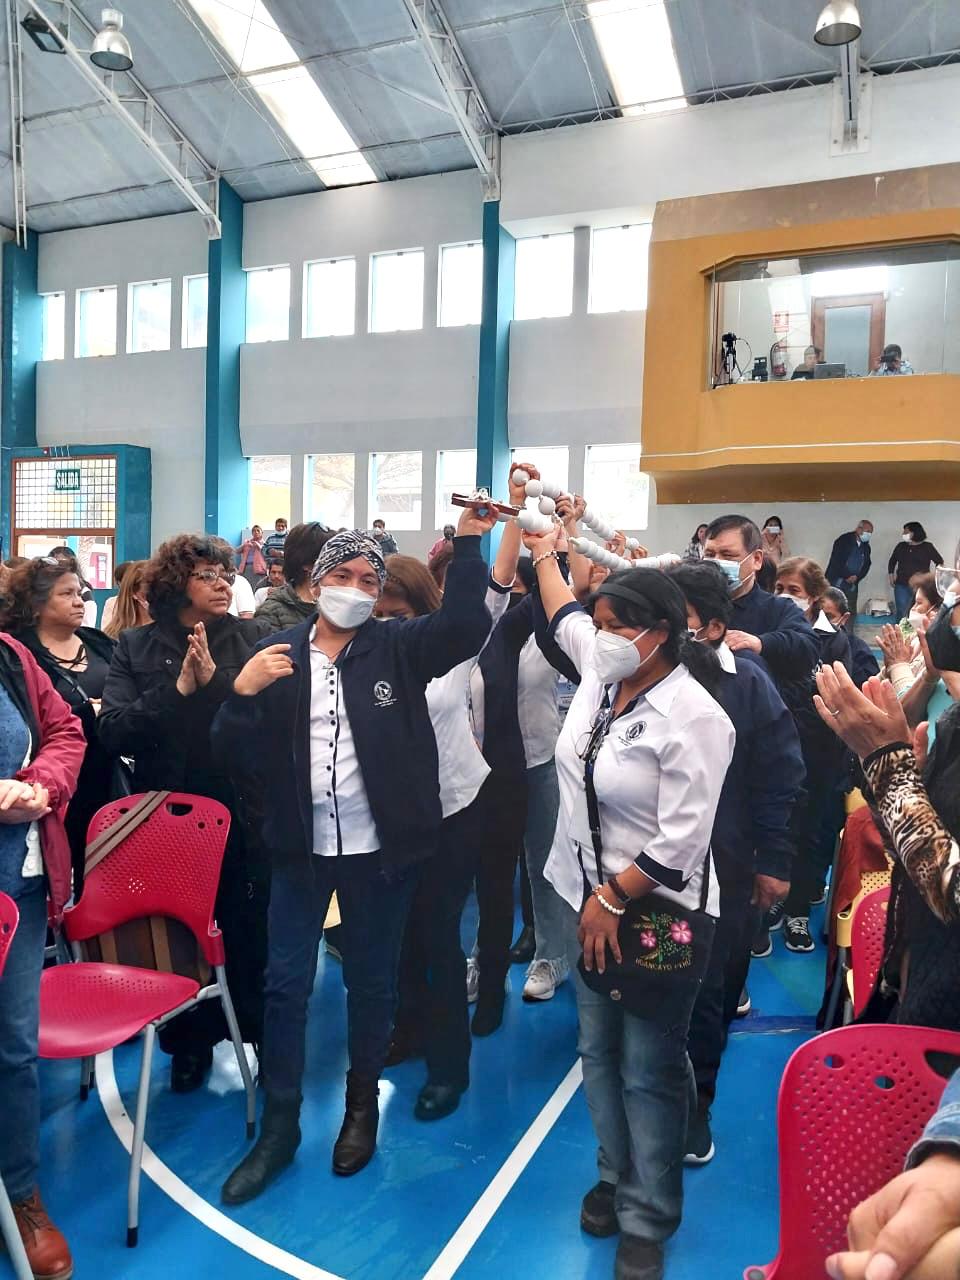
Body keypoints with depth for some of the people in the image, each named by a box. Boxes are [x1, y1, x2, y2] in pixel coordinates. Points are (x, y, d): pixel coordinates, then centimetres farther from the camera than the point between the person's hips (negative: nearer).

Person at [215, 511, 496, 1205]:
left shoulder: (398, 648, -3)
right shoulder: (276, 654, 0)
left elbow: (465, 626, -20)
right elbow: (238, 756, -2)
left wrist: (469, 542, -25)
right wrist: (242, 693, -19)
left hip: (379, 847, -1)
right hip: (302, 847, 1)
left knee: (371, 982, 15)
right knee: (286, 984, 9)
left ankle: (362, 1105, 38)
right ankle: (279, 1126, 29)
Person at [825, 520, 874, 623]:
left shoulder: (866, 547, 11)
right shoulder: (844, 540, -6)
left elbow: (866, 565, 12)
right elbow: (835, 560, -14)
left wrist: (857, 577, -7)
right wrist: (846, 576, -15)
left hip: (852, 584, 5)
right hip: (836, 581, -5)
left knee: (851, 612, 3)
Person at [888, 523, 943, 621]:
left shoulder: (927, 547, 0)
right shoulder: (901, 546, 8)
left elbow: (939, 562, 7)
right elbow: (892, 561, 20)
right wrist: (891, 576, 11)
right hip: (902, 586, 2)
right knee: (901, 614, -1)